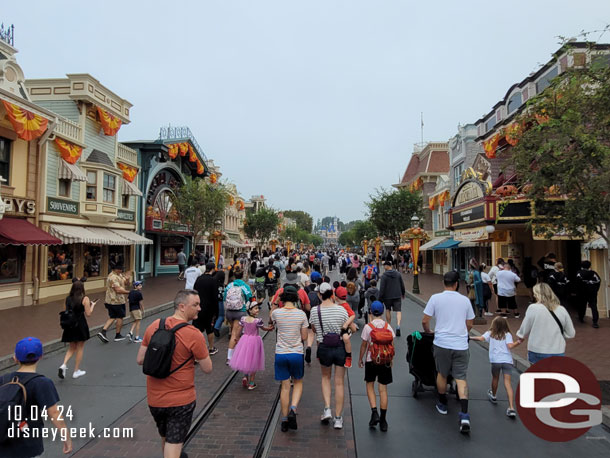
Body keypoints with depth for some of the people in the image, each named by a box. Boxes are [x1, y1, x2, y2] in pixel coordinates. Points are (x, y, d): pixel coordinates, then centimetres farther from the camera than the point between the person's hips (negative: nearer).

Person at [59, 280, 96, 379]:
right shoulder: (85, 299, -12)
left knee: (72, 348, 20)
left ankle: (64, 365, -2)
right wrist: (92, 305, 5)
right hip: (80, 325, -4)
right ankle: (76, 371, 17)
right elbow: (88, 314, -10)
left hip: (70, 325, 4)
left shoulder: (68, 298, 1)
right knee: (80, 348, 10)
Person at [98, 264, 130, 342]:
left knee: (112, 318, 12)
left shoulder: (120, 275, 11)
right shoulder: (113, 277, -20)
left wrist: (127, 280, -8)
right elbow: (118, 290, -27)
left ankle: (103, 331, 1)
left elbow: (126, 284, 15)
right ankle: (118, 336, 15)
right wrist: (128, 292, -19)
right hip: (117, 301, -9)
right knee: (120, 317, 5)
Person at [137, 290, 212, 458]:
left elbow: (140, 360, 2)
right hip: (181, 400, -6)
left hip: (154, 399, 6)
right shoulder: (194, 335, -21)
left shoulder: (153, 326, -6)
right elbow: (207, 369, -13)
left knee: (165, 439, 27)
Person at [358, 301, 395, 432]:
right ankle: (383, 420, 13)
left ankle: (374, 412, 1)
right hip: (385, 361, 2)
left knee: (370, 386, 16)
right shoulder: (388, 326, -2)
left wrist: (360, 359, 9)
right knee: (383, 389, 8)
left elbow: (364, 345, -4)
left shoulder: (367, 327, -10)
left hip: (371, 360, -2)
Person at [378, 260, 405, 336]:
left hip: (387, 296, -2)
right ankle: (398, 325, -21)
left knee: (388, 310, 17)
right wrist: (403, 294, 26)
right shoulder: (398, 274, 3)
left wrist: (380, 298, -8)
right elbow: (402, 285, 11)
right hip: (397, 296, 2)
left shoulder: (384, 276, -10)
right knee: (398, 311, -1)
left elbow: (382, 288, -12)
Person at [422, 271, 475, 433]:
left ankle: (442, 405, 33)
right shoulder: (465, 300, 3)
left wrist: (429, 332, 18)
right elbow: (469, 325, 11)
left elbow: (425, 321, -2)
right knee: (461, 378, 5)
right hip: (461, 345, 1)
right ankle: (464, 415, -4)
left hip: (441, 343, -1)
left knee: (442, 374, 17)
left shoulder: (435, 298, -3)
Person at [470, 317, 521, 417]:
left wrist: (470, 338, 4)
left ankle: (493, 396, 48)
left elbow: (481, 338, -6)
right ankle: (511, 408, -15)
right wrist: (518, 342, 7)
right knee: (507, 383, -5)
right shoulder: (507, 335, 8)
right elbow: (510, 346, -5)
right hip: (507, 360, 0)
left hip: (496, 360, 0)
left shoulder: (490, 333, 7)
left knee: (495, 378, 23)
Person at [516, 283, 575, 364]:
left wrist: (520, 335, 18)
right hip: (558, 353, 3)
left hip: (537, 353, -3)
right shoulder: (562, 310, -2)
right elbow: (570, 334, 6)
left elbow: (524, 330, -2)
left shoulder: (533, 308, -12)